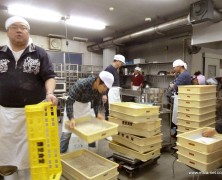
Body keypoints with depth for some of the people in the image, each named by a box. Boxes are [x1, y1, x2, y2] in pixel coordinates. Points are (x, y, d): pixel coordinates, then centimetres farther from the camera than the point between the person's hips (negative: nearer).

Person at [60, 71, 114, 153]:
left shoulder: (101, 89, -19)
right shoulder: (81, 84, -37)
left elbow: (97, 102, -1)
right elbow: (69, 101, -36)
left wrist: (97, 113, -13)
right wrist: (71, 118, -44)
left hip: (86, 105, 5)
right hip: (73, 104, -5)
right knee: (67, 131, -2)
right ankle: (61, 153, 16)